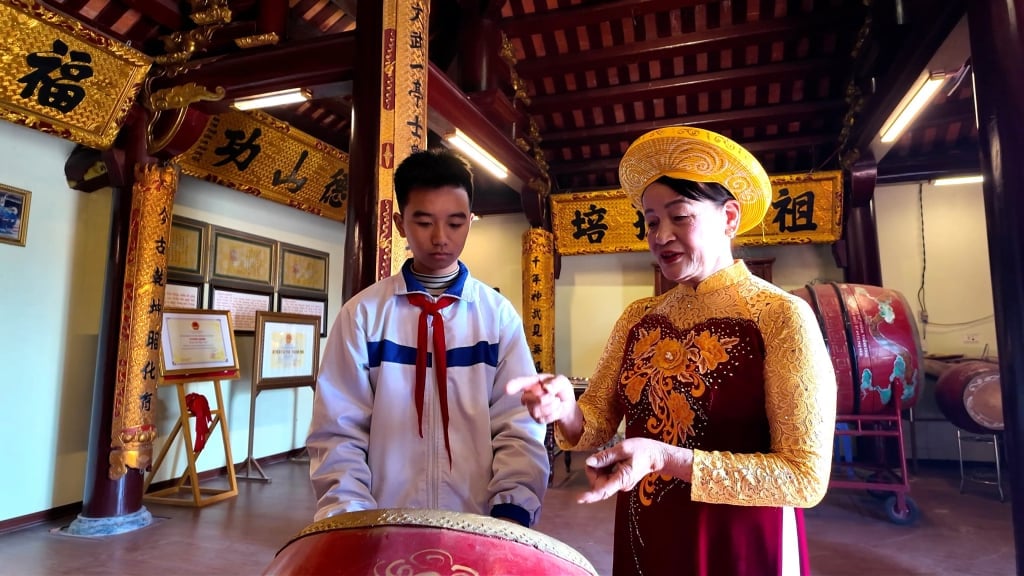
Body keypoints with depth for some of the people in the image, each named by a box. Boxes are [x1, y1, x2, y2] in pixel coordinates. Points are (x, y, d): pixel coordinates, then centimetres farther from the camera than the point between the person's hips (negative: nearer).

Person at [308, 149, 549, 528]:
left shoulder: (498, 315, -2)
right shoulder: (363, 313, -3)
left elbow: (519, 427, -4)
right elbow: (338, 430, -2)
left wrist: (511, 510, -16)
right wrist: (351, 518, -13)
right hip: (384, 526, 0)